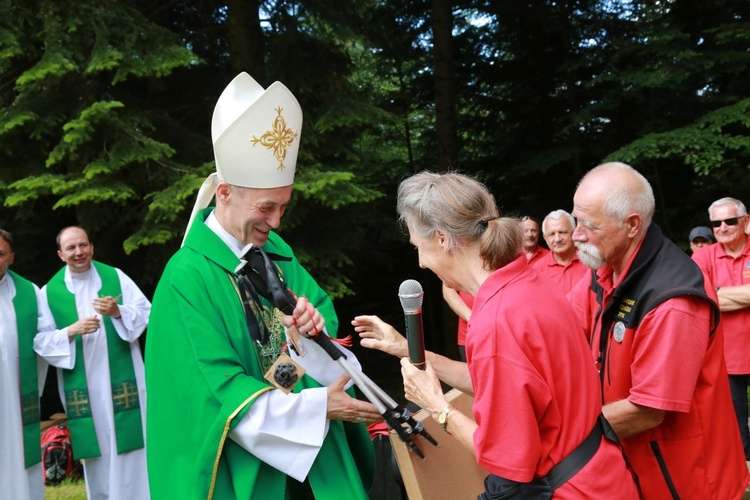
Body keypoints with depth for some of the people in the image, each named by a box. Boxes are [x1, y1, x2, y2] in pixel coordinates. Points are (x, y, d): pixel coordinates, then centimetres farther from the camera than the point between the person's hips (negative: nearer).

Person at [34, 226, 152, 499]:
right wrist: (71, 331, -18)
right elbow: (40, 340, -1)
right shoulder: (49, 292, 2)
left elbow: (146, 312, 1)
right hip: (83, 386, 0)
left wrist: (118, 312, -17)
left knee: (129, 449, 3)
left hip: (122, 380, 0)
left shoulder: (115, 276, 3)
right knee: (98, 452, 8)